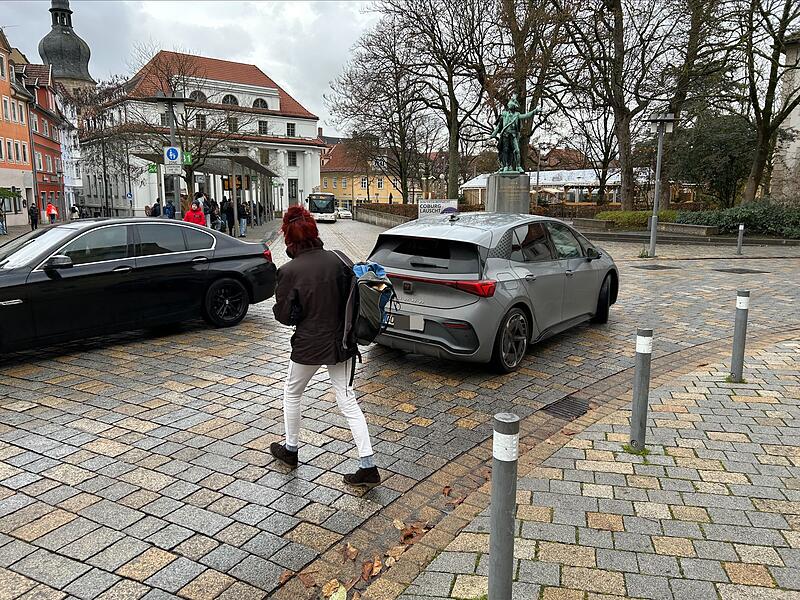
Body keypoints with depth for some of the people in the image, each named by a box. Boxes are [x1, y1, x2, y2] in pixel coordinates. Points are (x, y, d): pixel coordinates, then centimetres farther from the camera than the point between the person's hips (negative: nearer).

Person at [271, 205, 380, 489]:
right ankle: (368, 466, 5)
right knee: (348, 400, 8)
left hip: (309, 345, -3)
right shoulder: (336, 260, -5)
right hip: (340, 341, 4)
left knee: (292, 393, 23)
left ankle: (290, 449, 37)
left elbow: (284, 315, -10)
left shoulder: (289, 271, -16)